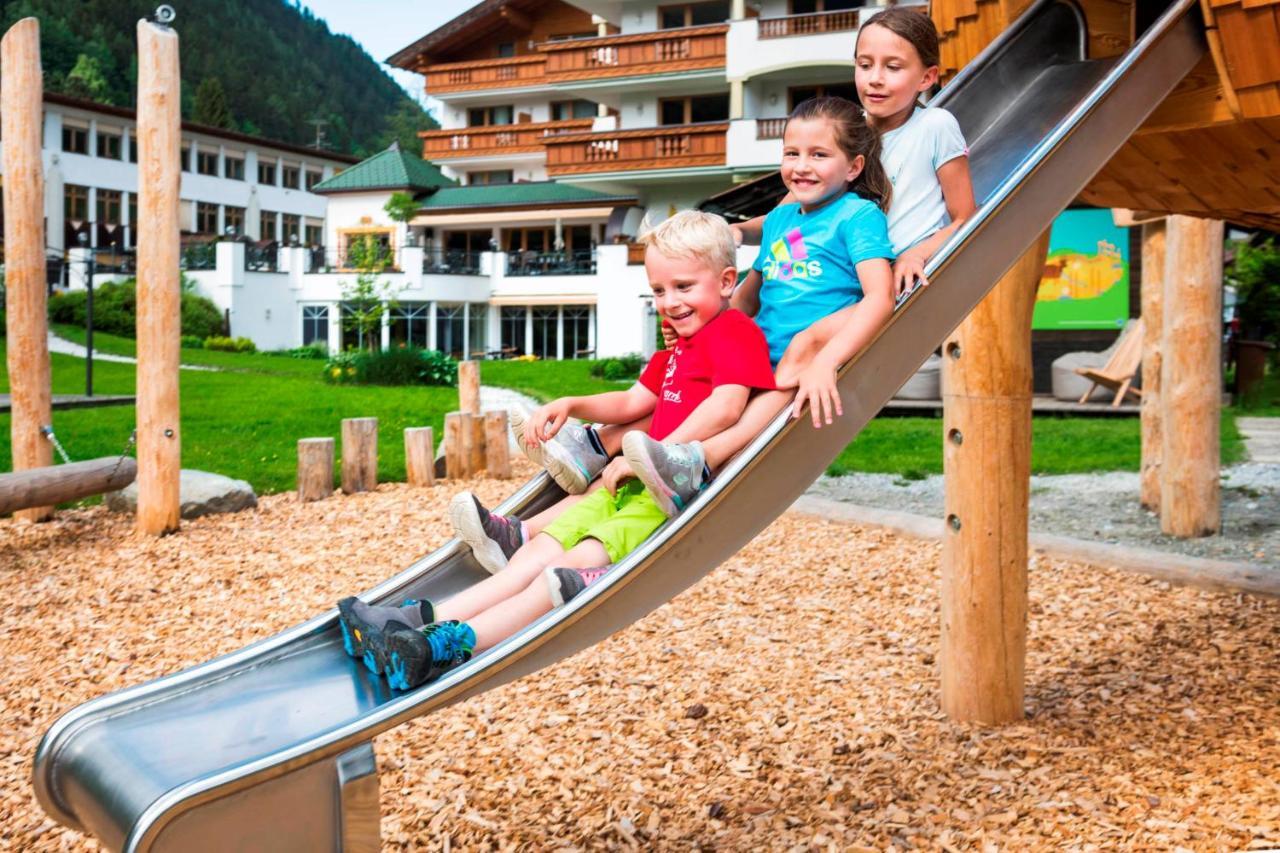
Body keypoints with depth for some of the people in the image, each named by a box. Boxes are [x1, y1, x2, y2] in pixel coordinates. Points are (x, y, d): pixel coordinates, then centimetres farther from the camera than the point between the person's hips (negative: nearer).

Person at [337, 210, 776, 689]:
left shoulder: (735, 332, -6)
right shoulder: (678, 349, 27)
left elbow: (726, 406, -23)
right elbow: (634, 403, 34)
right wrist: (573, 406, 16)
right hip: (640, 479, 9)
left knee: (580, 562, -25)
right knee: (543, 548, -7)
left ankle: (455, 643, -41)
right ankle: (421, 620, -18)